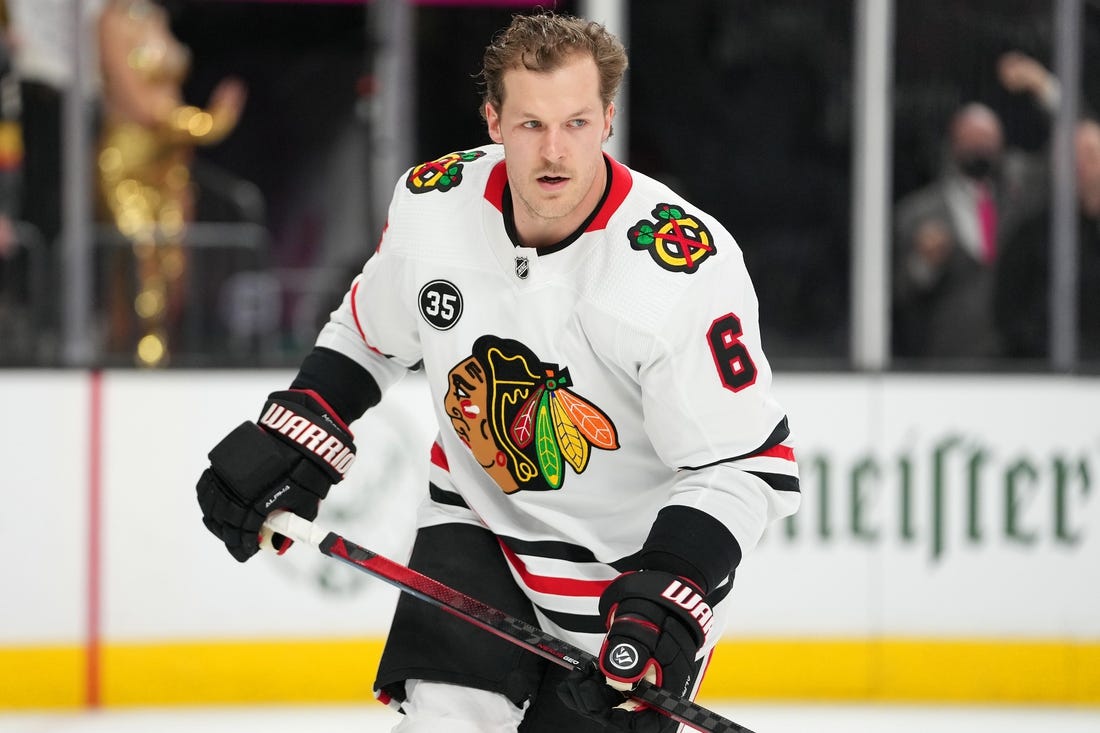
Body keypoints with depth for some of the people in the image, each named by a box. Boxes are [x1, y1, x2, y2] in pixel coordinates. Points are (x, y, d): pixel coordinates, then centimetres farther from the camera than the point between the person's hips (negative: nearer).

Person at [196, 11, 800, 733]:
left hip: (637, 559, -3)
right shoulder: (433, 205, -13)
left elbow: (746, 464, -23)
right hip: (479, 521, 3)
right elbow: (368, 336, 10)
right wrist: (293, 432, -2)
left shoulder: (686, 264, -28)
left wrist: (670, 593, -34)